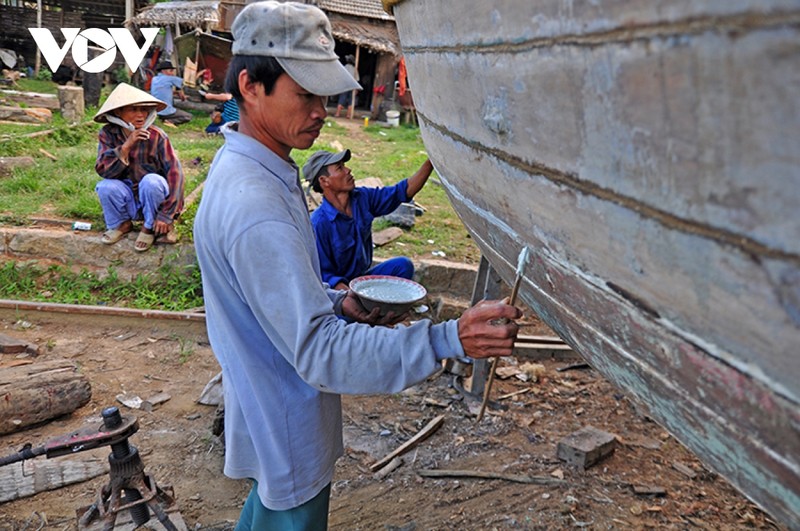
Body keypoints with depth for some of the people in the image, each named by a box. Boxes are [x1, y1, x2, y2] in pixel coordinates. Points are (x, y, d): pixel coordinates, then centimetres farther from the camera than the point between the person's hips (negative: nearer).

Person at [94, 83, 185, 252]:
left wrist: (166, 215, -25)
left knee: (151, 180, -32)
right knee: (105, 186, -26)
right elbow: (103, 170, -19)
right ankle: (121, 224, 5)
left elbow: (175, 173, -21)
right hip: (129, 200, 2)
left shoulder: (157, 136, -18)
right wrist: (126, 146, -33)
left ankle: (150, 227, -6)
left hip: (153, 198, -2)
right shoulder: (108, 134, -9)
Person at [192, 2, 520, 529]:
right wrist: (448, 340, -41)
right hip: (288, 432, -9)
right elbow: (319, 349, -35)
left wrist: (339, 303, -3)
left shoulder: (245, 166, 1)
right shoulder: (254, 208, -33)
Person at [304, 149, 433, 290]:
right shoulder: (319, 223, -23)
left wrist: (430, 162, -12)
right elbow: (323, 274, -19)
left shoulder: (362, 198, -5)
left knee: (402, 265, -14)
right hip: (339, 288, -6)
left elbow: (405, 190, -2)